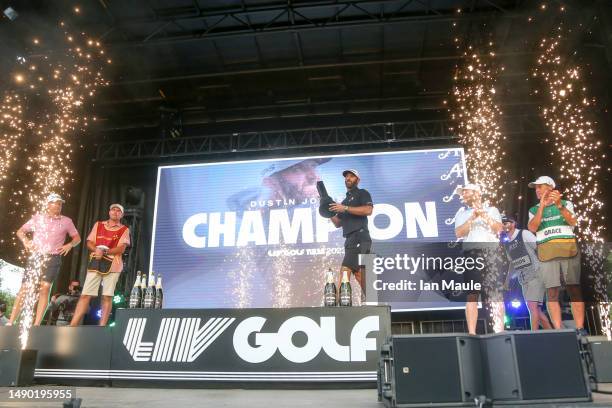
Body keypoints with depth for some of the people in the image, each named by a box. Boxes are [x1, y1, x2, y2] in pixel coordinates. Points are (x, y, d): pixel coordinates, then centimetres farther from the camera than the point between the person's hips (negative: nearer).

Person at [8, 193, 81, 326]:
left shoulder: (66, 221, 8)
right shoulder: (38, 218, 9)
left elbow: (77, 237, 15)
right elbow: (20, 231, 16)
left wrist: (70, 245, -5)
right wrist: (25, 241, -4)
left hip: (53, 259, -1)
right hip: (35, 256, 1)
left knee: (45, 288, -11)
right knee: (24, 288, -2)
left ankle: (36, 325, -9)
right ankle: (10, 323, 4)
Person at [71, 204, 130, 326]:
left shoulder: (124, 230, 6)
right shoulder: (98, 225, 15)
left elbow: (121, 248, -5)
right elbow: (89, 243, 11)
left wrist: (104, 252, -16)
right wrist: (96, 250, -10)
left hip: (112, 265, -2)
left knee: (107, 297, -3)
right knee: (85, 295, -2)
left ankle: (102, 327, 2)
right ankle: (73, 325, -1)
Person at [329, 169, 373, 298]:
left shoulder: (362, 193, 6)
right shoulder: (345, 200, 28)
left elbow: (368, 210, -14)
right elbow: (338, 223, 24)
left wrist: (345, 208, -16)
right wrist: (330, 212, 8)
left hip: (359, 237, -9)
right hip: (351, 239, 9)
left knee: (345, 270, -16)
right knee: (359, 273, 4)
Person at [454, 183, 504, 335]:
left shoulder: (491, 210, 17)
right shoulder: (462, 213, 19)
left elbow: (499, 228, 0)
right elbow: (459, 233, 1)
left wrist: (484, 214, -5)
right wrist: (473, 217, -6)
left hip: (491, 252, 0)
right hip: (471, 254, 1)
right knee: (471, 294, -5)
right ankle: (471, 332, -6)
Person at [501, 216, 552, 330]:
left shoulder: (524, 234, -4)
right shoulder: (506, 244, 15)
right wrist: (507, 280, 19)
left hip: (535, 275, -7)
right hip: (523, 279, 7)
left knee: (532, 306, -15)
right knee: (535, 309, 7)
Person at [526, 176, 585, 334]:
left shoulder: (566, 204, 10)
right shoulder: (534, 210, 14)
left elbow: (572, 222, -9)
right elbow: (532, 228, -5)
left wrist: (559, 205, -26)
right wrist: (542, 206, -15)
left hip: (569, 251, -1)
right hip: (547, 255, 1)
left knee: (574, 290, -4)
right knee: (552, 293, -4)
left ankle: (580, 329, -2)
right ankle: (558, 331, -2)